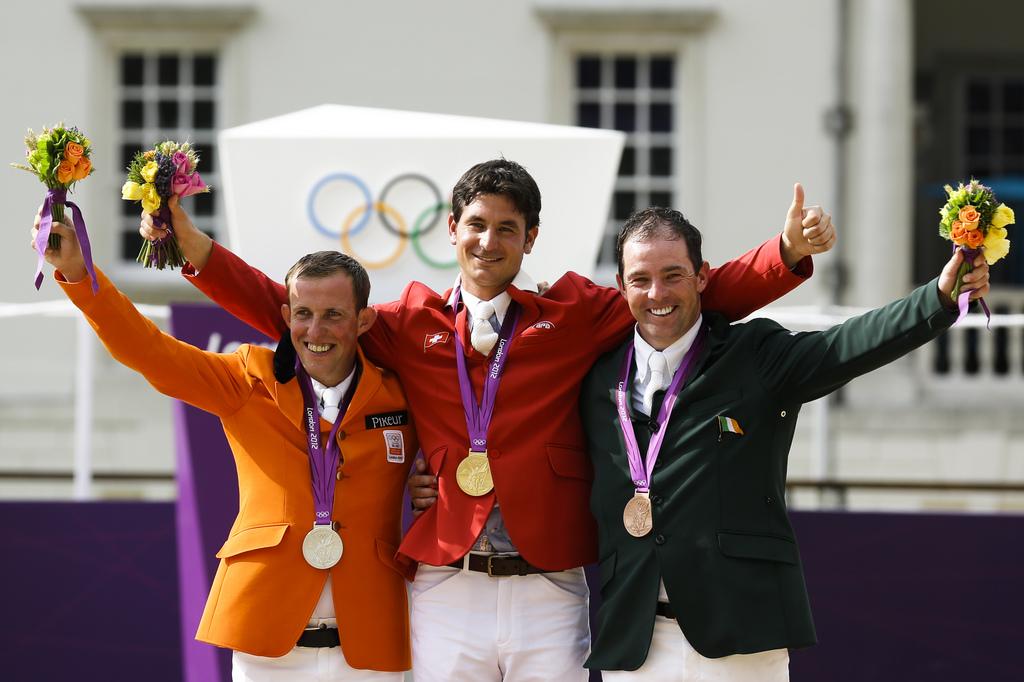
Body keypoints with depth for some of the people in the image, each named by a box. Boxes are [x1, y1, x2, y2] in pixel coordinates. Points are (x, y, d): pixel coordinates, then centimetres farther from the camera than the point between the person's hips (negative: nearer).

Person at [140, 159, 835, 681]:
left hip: (549, 590, -1)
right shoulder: (413, 324, 9)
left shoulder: (575, 315, 5)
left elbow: (701, 294, 3)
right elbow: (291, 310, 12)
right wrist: (195, 246, 4)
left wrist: (790, 250, -10)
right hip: (446, 588, 1)